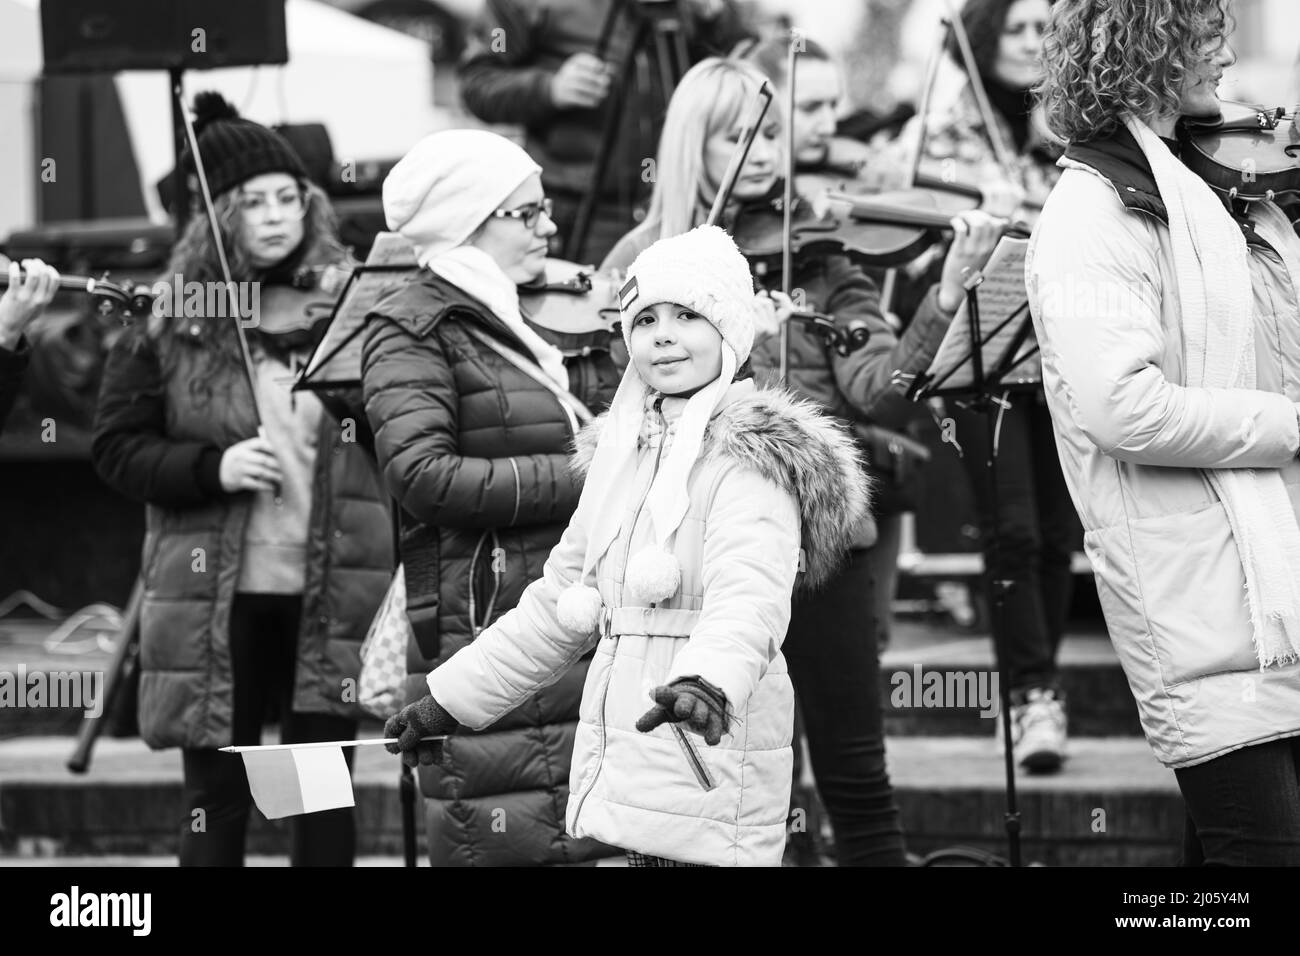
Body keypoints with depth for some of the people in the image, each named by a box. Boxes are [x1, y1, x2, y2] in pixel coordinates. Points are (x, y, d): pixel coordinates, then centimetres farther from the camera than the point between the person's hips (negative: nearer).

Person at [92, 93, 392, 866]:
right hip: (215, 602, 0)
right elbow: (117, 448, 3)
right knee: (217, 796, 6)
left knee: (325, 797, 7)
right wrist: (212, 468, -14)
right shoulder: (173, 327, 1)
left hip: (333, 598, 0)